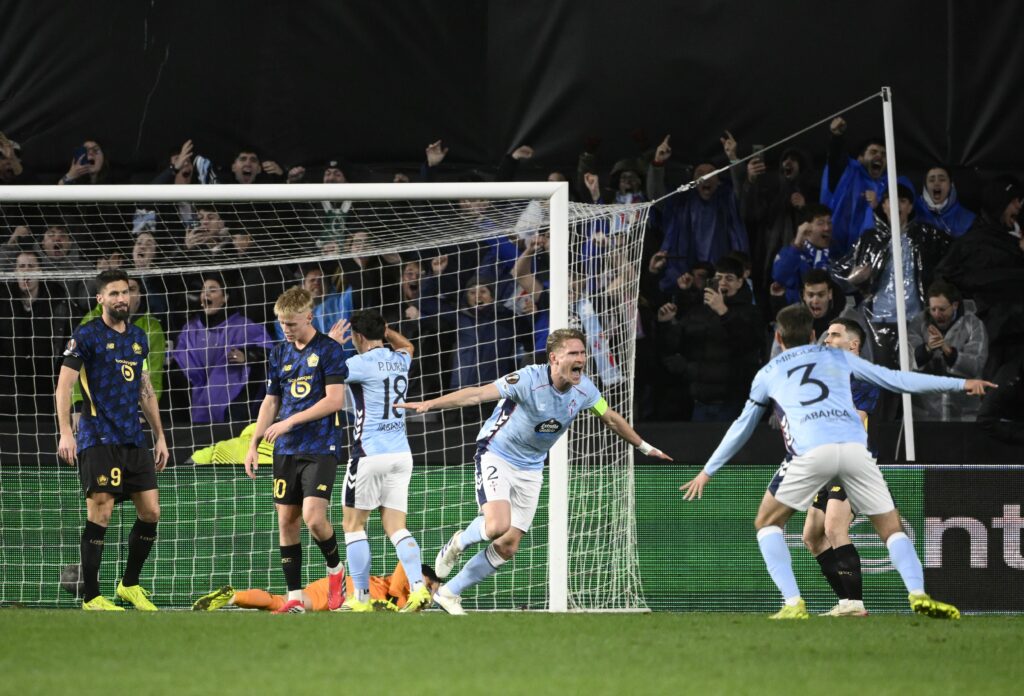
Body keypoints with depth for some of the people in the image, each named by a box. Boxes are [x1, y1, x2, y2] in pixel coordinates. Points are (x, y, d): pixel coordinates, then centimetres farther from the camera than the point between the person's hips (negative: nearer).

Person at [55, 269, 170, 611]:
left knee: (151, 511, 3)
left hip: (134, 440, 6)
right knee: (100, 514, -9)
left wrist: (159, 435, 19)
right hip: (98, 439, -6)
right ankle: (91, 597, -3)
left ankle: (130, 585, 19)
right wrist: (65, 433, -18)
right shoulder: (86, 336, -4)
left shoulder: (138, 337, 15)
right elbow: (63, 385, -8)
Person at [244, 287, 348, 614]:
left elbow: (335, 400, -12)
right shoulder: (279, 354, 12)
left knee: (313, 516, -18)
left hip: (321, 448, -6)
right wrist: (254, 443, 11)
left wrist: (290, 422, -15)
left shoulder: (328, 350, -5)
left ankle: (335, 569, 10)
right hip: (286, 451, 6)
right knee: (287, 521, 2)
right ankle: (295, 597, 6)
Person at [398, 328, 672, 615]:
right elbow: (477, 394, -34)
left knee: (507, 547, 2)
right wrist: (430, 404, -45)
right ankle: (459, 543, 7)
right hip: (496, 455, -6)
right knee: (498, 525, -28)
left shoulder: (584, 390, -8)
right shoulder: (530, 379, -26)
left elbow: (611, 419, 13)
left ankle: (449, 593, 16)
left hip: (530, 468, 6)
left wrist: (643, 446, 24)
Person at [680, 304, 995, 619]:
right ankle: (918, 594, -13)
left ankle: (793, 604, 1)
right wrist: (960, 384, 35)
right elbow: (896, 379, 28)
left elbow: (741, 428, 35)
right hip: (854, 448, 1)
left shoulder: (768, 373, 26)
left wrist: (707, 471, 48)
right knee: (892, 528, 13)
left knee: (767, 523, 18)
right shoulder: (838, 358, 27)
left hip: (810, 451, -1)